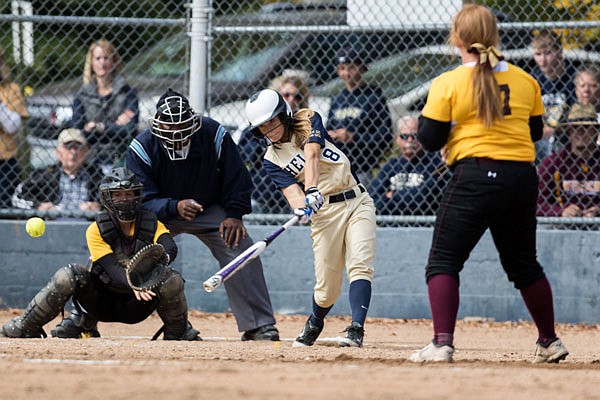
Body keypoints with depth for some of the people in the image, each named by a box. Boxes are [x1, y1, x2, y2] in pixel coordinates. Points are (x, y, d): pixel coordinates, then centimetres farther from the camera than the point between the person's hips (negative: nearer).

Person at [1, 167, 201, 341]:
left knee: (172, 280, -25)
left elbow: (170, 249, -27)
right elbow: (113, 270, -24)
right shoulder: (96, 230, -12)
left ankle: (179, 333, -1)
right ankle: (26, 327, -12)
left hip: (137, 307, 1)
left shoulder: (152, 225, -7)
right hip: (102, 303, -1)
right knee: (68, 276, -27)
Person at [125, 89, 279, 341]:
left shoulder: (214, 135, -21)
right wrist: (175, 207, -45)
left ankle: (259, 326, -13)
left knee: (239, 248, -20)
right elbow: (142, 199, -28)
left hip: (211, 211, 1)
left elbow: (237, 179, -7)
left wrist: (234, 214, -18)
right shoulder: (141, 148, -24)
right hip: (161, 214, -1)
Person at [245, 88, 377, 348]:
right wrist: (300, 208, -36)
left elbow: (312, 155, -19)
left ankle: (356, 329, -30)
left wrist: (312, 190, -36)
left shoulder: (308, 121, 0)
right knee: (327, 285, -1)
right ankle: (314, 324, 29)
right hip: (324, 211, 1)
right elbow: (291, 190, -12)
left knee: (360, 265, -20)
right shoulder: (272, 159, 3)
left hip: (357, 202, -1)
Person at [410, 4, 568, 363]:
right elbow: (536, 131, 15)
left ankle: (442, 343, -15)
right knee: (524, 264, 21)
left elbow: (430, 140, -5)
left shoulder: (448, 84, -7)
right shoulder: (525, 81, 6)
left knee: (443, 262, 1)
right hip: (522, 178, 5)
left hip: (475, 177, -5)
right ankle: (549, 342, 29)